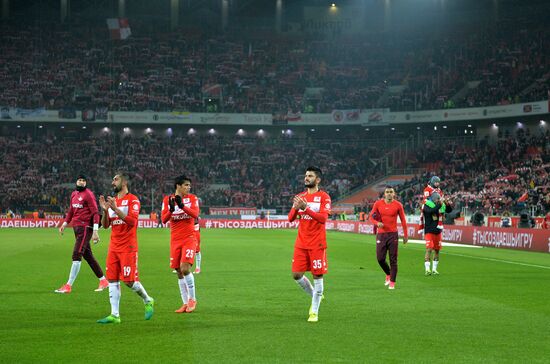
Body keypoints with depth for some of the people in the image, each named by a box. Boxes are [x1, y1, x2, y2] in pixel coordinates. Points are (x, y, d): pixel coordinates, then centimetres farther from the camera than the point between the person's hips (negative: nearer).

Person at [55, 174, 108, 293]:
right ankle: (103, 281, 23)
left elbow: (95, 213, -14)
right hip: (76, 228, 9)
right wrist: (64, 224, 19)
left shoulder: (88, 194, -9)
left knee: (76, 255, -11)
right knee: (88, 255, 12)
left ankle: (68, 286, -9)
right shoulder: (74, 194, 15)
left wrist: (95, 231, -20)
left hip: (85, 228, -9)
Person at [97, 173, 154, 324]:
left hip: (128, 247, -7)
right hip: (114, 247, 7)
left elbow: (132, 221, -19)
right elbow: (105, 225, 13)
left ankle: (148, 301, 19)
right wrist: (105, 210, -4)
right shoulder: (112, 201, 15)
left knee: (129, 280, -6)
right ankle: (114, 315, 1)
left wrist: (115, 209, -22)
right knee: (112, 280, 0)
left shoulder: (133, 200, -6)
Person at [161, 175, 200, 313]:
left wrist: (182, 206, -30)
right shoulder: (167, 200, 5)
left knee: (185, 268, -16)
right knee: (179, 272, 4)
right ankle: (185, 303, 12)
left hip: (189, 238, -3)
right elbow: (163, 220, -4)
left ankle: (192, 299, 0)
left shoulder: (192, 198, 2)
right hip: (175, 240, 3)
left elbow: (195, 214, -15)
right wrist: (171, 209, -23)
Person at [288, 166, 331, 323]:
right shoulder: (300, 197, 11)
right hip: (301, 243, 5)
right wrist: (296, 208, -14)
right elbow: (290, 218, 7)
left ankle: (314, 312, 5)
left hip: (317, 244, -5)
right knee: (296, 274, 1)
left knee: (317, 276, -3)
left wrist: (306, 208, -27)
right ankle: (314, 295, 27)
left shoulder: (324, 197, -4)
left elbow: (323, 218, -18)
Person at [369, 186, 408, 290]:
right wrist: (377, 223, -15)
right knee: (380, 258, -1)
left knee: (393, 259, -2)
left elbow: (403, 220, 5)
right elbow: (371, 216, 7)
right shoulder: (378, 204, 2)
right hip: (381, 234, 2)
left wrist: (405, 235, 3)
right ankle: (388, 274, 27)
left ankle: (392, 282, 5)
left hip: (393, 234, -1)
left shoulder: (398, 205, -1)